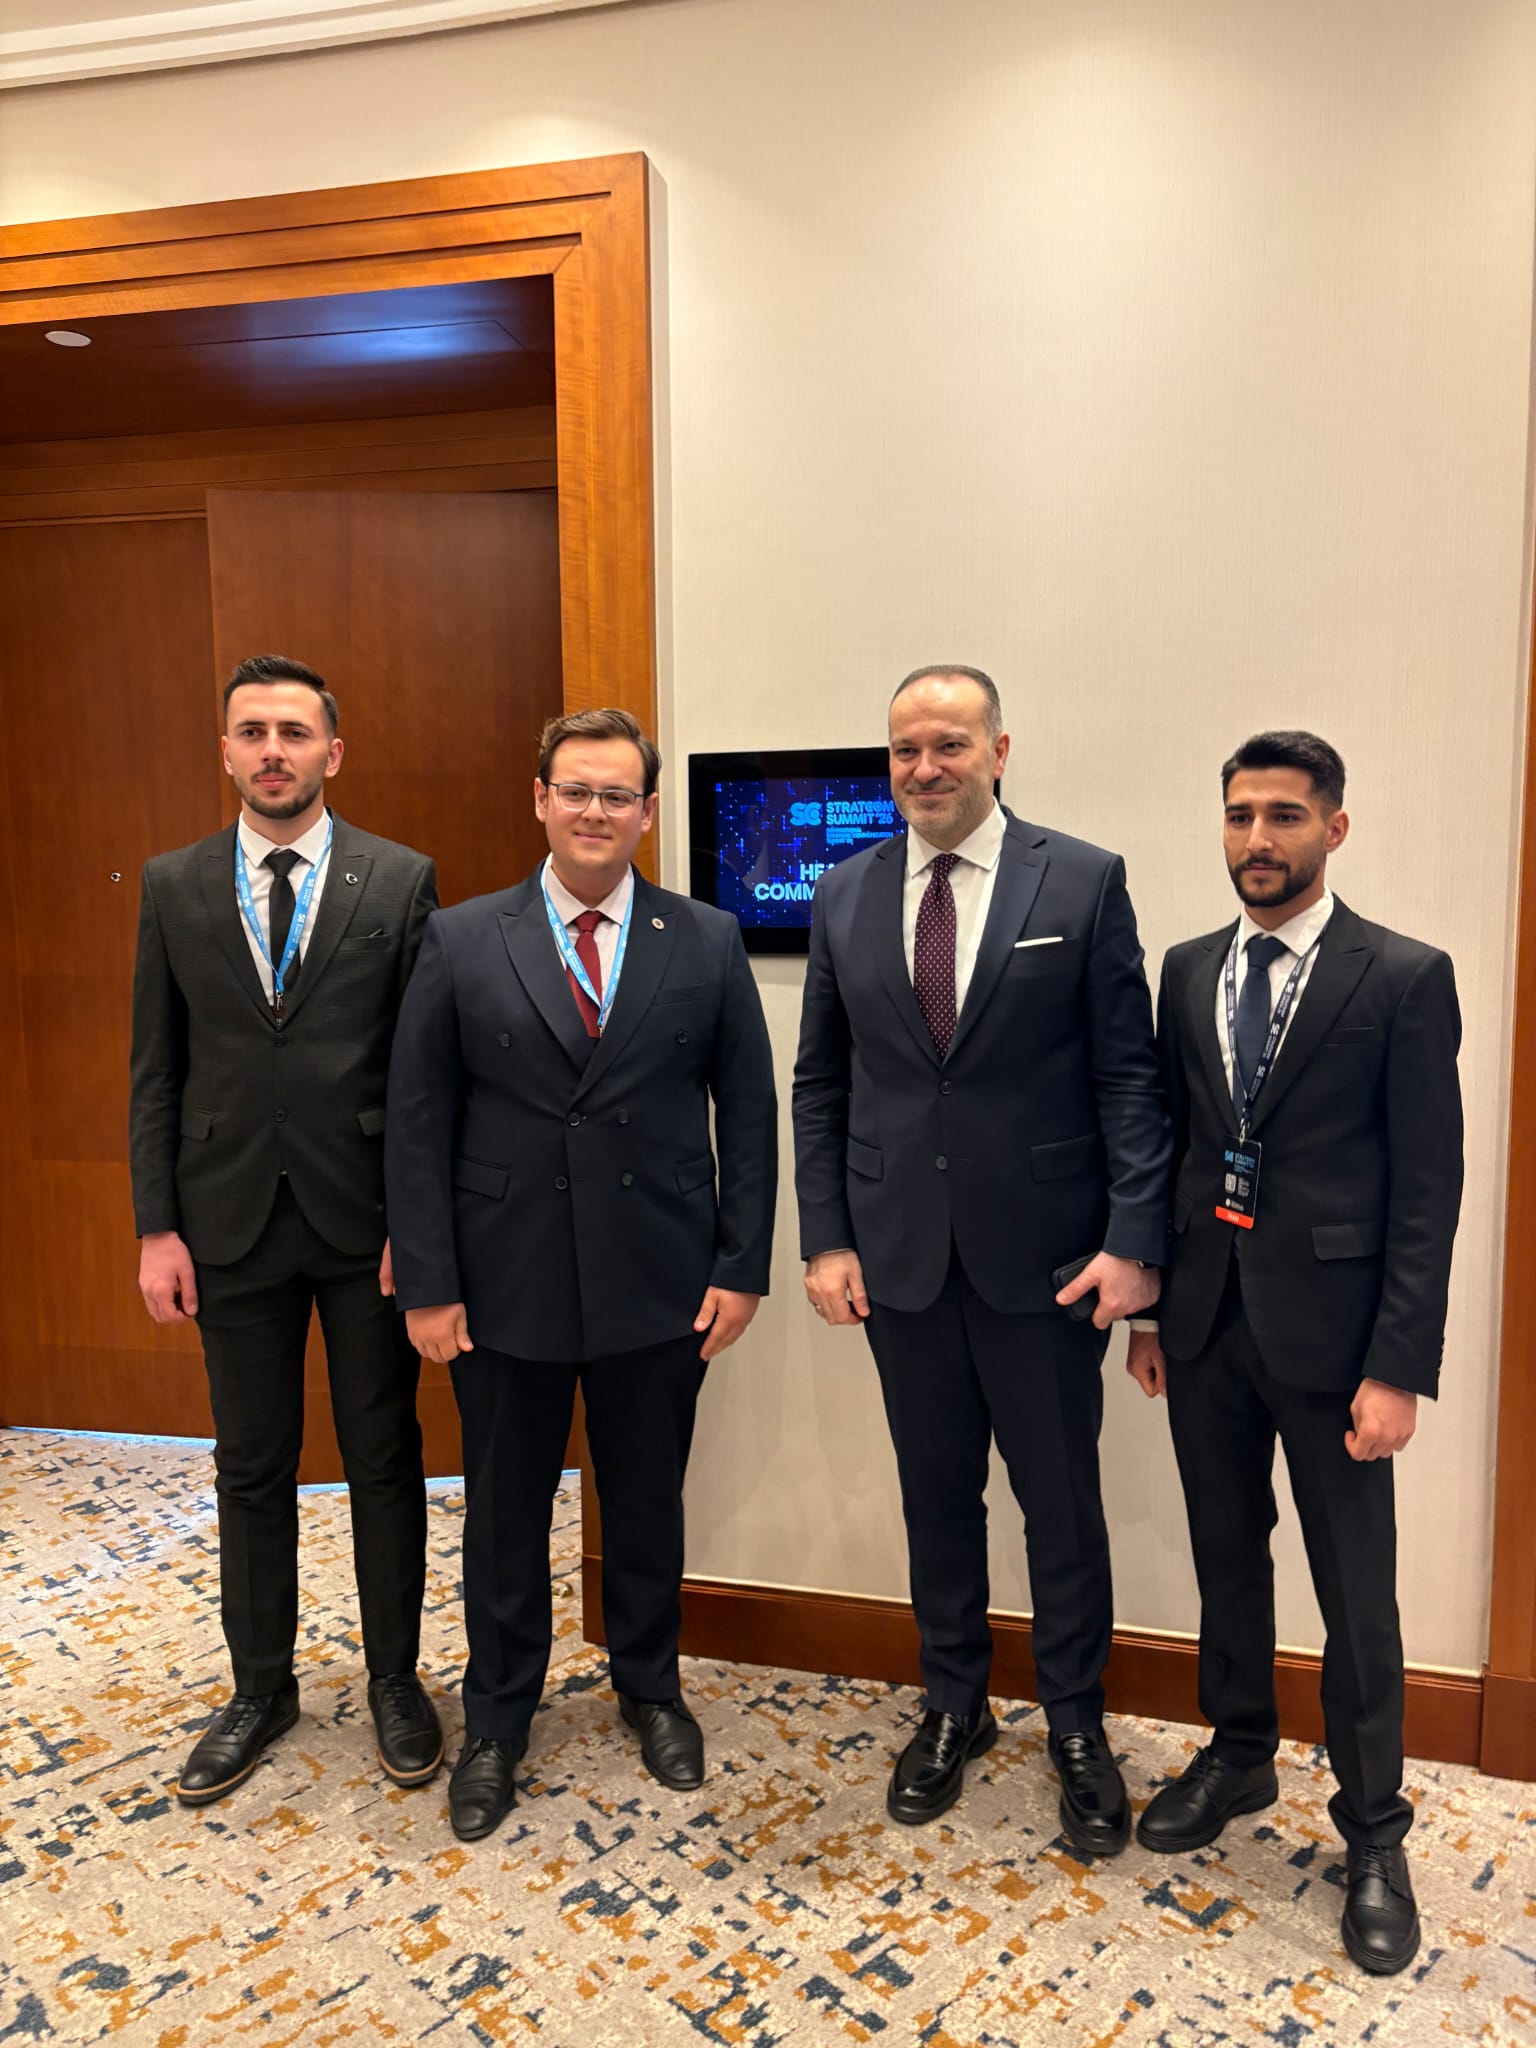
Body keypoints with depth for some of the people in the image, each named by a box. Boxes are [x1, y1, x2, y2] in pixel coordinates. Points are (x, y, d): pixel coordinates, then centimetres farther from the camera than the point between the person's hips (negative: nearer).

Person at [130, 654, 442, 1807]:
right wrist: (158, 1227, 0)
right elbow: (157, 1069, 5)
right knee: (252, 1471, 15)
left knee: (385, 1461, 11)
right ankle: (262, 1689, 35)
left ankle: (395, 1680, 31)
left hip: (367, 1220, -2)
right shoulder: (174, 887, 4)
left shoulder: (401, 881, -4)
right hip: (231, 1222, 2)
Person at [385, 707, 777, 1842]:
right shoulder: (461, 941, -2)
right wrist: (428, 1283, -6)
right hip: (503, 1285, 0)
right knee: (505, 1512, 14)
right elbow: (418, 1121, -2)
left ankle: (650, 1686, 42)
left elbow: (748, 1110, 1)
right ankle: (498, 1720, 37)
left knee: (648, 1500, 17)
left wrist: (742, 1266, -3)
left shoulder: (708, 942, -1)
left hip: (660, 1284, 1)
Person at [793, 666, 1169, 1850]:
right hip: (900, 1253, 3)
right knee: (937, 1494, 17)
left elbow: (1130, 1075, -6)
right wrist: (825, 1238, 0)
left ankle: (1077, 1723, 34)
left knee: (1061, 1498, 12)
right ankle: (955, 1705, 38)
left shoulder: (1084, 882, -5)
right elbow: (820, 1084, 6)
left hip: (1044, 1255, -2)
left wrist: (1134, 1240, -12)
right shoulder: (846, 895, 4)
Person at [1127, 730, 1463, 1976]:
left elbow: (1428, 1188, -9)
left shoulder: (1405, 979, -8)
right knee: (1227, 1558, 18)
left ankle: (1373, 1835, 28)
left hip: (1328, 1332, -4)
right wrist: (1152, 1310, 9)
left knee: (1356, 1592, 8)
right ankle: (1238, 1757, 40)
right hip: (1205, 1323, 4)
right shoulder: (1189, 972, 6)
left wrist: (1401, 1369, -12)